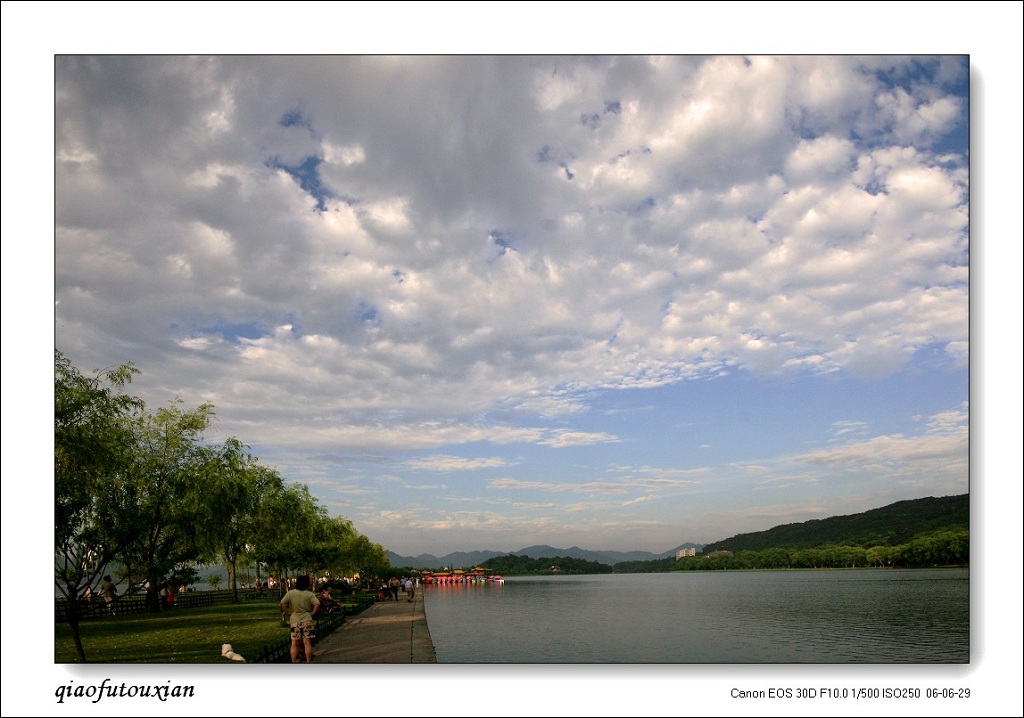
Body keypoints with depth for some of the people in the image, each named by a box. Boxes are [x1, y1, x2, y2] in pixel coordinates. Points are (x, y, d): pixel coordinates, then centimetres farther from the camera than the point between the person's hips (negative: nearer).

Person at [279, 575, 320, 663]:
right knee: (307, 643, 2)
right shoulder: (310, 594, -2)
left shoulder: (290, 593, 1)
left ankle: (294, 662, 8)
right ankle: (308, 662, 3)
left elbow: (282, 604, -6)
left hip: (294, 621, 1)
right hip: (307, 621, -1)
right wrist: (312, 614, -2)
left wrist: (288, 613, 2)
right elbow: (317, 604, -12)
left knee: (294, 644, 8)